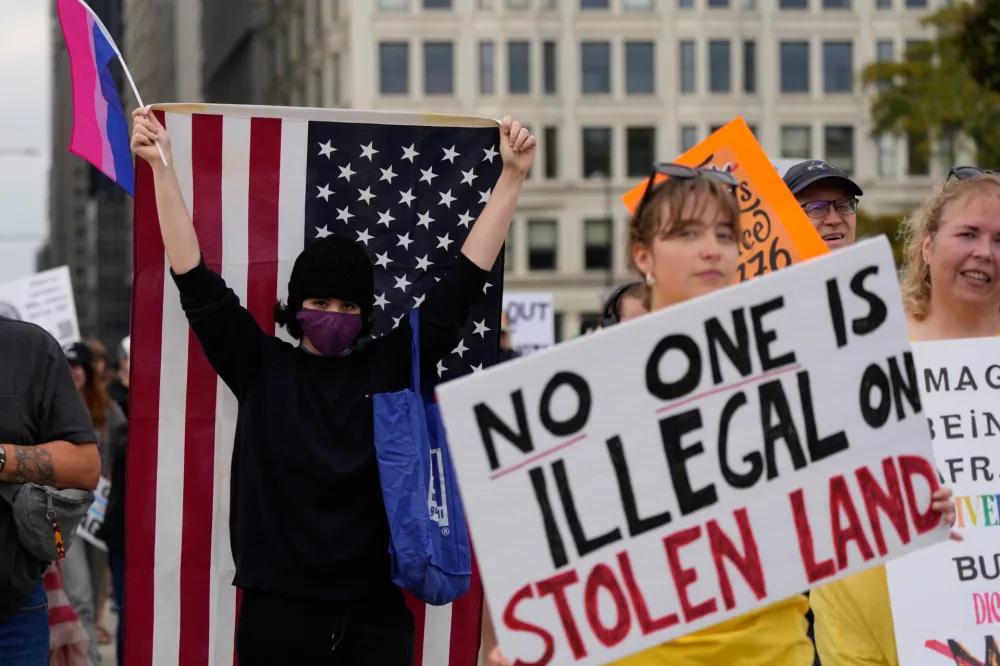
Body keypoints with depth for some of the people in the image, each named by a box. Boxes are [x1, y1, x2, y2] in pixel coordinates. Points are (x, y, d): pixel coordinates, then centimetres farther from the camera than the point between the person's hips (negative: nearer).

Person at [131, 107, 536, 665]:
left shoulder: (394, 366, 5)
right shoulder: (262, 368, 4)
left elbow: (466, 281, 5)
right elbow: (199, 285, 0)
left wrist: (513, 177, 1)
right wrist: (162, 167, -5)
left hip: (376, 616, 1)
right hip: (278, 613, 0)